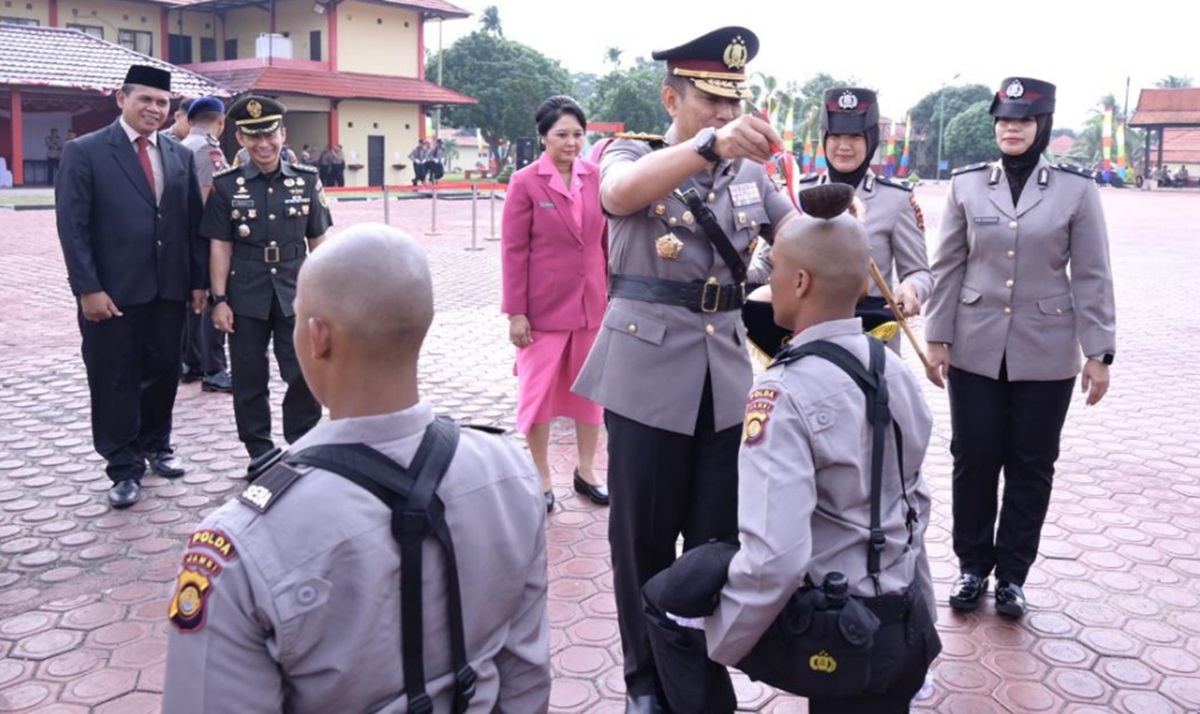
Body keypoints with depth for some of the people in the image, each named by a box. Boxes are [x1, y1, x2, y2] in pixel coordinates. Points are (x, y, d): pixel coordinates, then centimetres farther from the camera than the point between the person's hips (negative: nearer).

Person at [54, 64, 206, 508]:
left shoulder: (180, 156, 10)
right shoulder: (84, 152, -4)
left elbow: (193, 223, 11)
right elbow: (72, 226, -8)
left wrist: (198, 280, 6)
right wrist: (87, 288, -15)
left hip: (169, 289, 4)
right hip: (112, 291, -4)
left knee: (163, 372, 14)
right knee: (116, 381, 4)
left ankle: (156, 446, 34)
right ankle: (125, 468, 15)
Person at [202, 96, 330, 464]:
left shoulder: (307, 180, 2)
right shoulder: (226, 185, -1)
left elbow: (318, 241, 6)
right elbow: (220, 246, 0)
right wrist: (219, 299, -4)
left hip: (295, 293, 0)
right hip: (246, 297, 0)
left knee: (306, 375, -3)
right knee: (250, 380, 8)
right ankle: (260, 454, 22)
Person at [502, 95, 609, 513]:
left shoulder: (597, 177, 2)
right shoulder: (525, 183, -8)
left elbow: (609, 239, 8)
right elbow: (513, 251, -8)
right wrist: (515, 311, -11)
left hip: (592, 302, 4)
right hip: (544, 306, -3)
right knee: (539, 391, 7)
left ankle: (586, 472, 29)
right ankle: (541, 479, 21)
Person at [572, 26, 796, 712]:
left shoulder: (751, 172, 11)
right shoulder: (634, 153, -3)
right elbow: (621, 194, -27)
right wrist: (710, 145, -43)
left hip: (727, 375, 4)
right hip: (649, 373, -3)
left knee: (720, 539, 10)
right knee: (644, 538, 8)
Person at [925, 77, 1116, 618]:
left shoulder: (1077, 189, -2)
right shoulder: (966, 184, 2)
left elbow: (1092, 276, -1)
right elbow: (948, 267, 4)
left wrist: (1098, 352, -4)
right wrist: (937, 338, 0)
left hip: (1046, 354, -1)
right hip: (976, 350, 1)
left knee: (1031, 467, 8)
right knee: (973, 461, 7)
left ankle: (1012, 573, 23)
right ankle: (972, 566, 24)